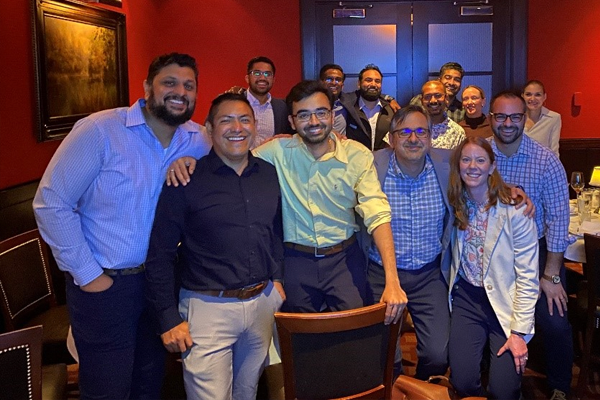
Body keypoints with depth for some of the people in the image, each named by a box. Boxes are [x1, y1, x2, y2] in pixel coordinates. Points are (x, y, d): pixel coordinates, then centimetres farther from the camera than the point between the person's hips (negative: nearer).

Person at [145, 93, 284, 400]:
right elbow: (160, 254, -9)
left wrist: (277, 278, 9)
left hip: (264, 302, 5)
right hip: (208, 308, -5)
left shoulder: (269, 173, 5)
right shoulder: (186, 179, -11)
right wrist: (169, 319, -10)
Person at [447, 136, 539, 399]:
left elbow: (527, 277, -11)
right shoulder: (455, 206, -1)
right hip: (467, 298, 3)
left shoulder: (515, 211, -14)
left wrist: (519, 332, -13)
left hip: (504, 301, -3)